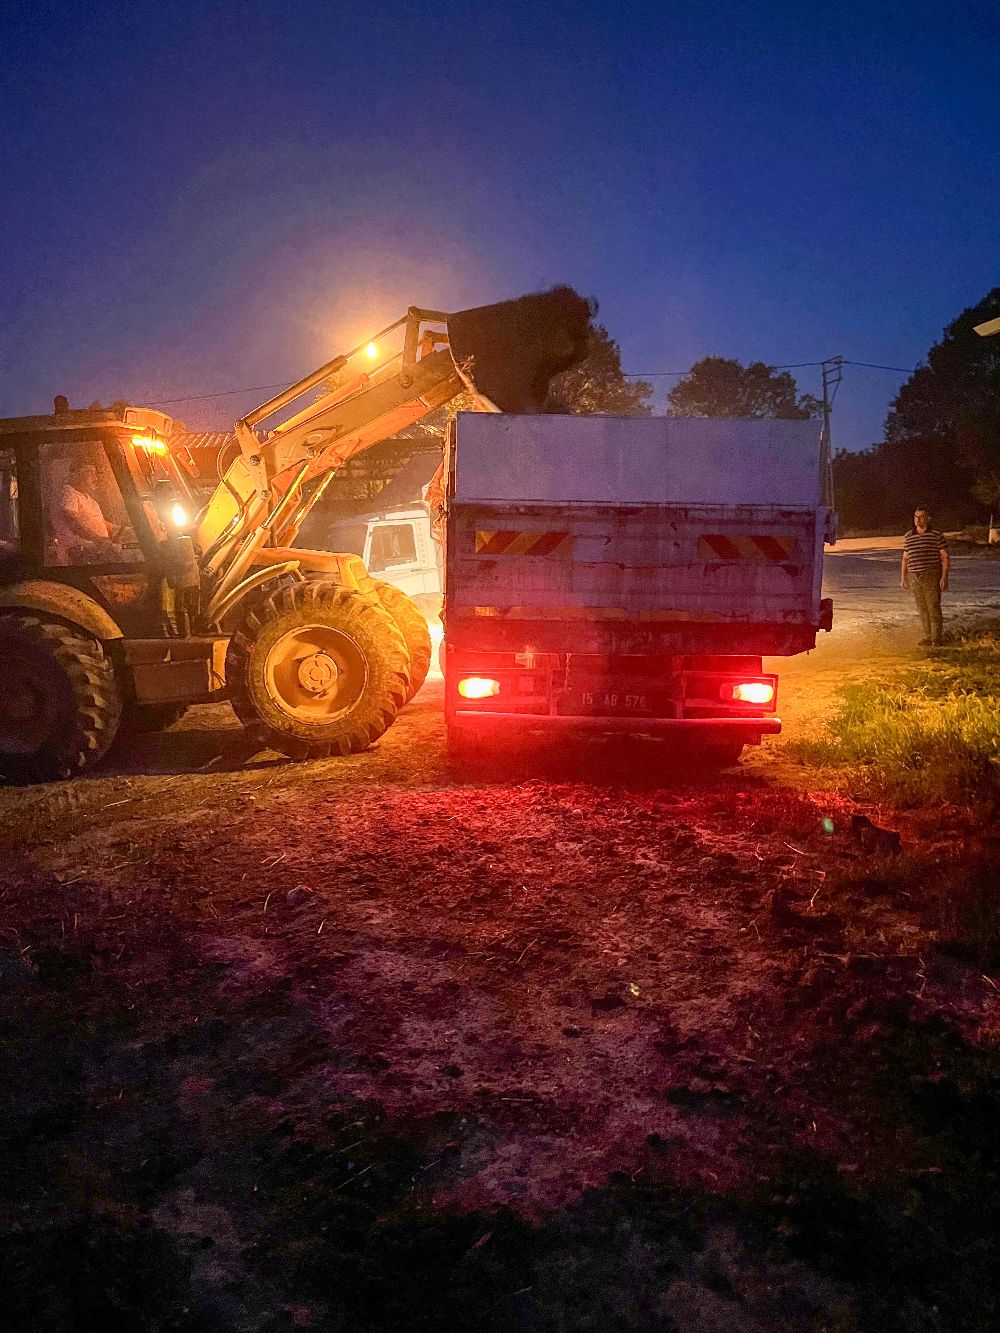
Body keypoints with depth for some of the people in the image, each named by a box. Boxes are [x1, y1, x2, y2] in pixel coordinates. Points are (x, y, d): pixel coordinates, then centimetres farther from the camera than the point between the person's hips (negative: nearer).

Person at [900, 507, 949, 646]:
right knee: (922, 608, 8)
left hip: (932, 577, -4)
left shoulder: (937, 535, -3)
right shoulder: (908, 536, 9)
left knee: (934, 607, -4)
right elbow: (905, 558, 16)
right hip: (915, 577, 4)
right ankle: (927, 636, 17)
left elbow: (944, 557, -3)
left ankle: (936, 638, 2)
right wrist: (903, 577, 13)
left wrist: (944, 577, -10)